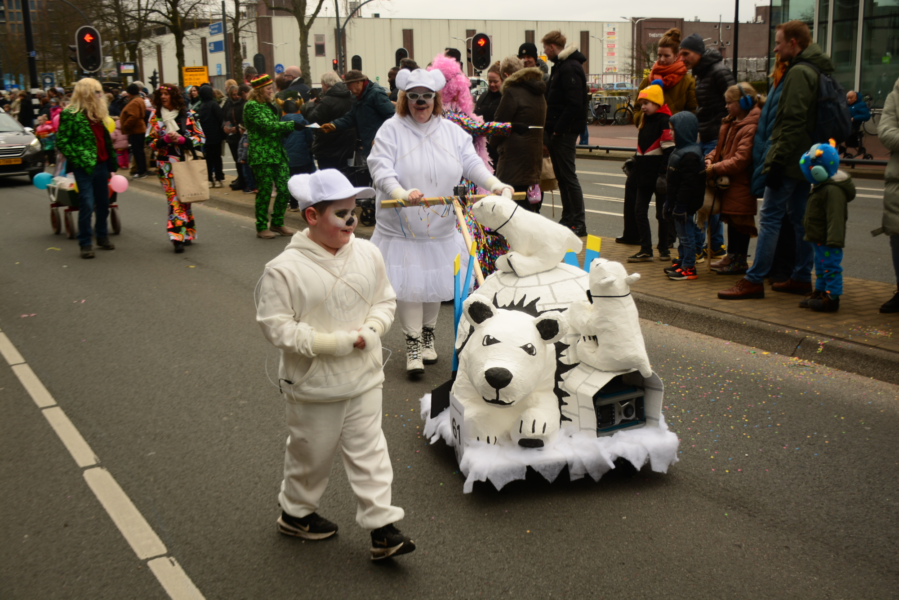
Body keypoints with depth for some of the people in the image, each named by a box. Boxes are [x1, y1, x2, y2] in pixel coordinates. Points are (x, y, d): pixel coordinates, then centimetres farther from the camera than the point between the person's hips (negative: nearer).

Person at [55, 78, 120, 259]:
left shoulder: (99, 114, 14)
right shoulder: (71, 115, -8)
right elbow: (61, 142, -10)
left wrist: (111, 165, 13)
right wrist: (78, 159, -16)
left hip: (101, 165, 7)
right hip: (85, 168, -7)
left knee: (103, 204, 13)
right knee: (87, 205, -6)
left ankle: (102, 237, 27)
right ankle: (85, 244, 4)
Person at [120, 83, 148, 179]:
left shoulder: (134, 102, -17)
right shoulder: (140, 100, 17)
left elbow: (133, 117, -26)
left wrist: (125, 127, -17)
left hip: (135, 131, -11)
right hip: (139, 129, 11)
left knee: (137, 151, -7)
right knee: (139, 151, 14)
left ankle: (141, 171, -6)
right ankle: (142, 170, 19)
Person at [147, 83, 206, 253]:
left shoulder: (188, 114, 3)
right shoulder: (155, 116, 6)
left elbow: (201, 137, 1)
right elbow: (150, 141, 5)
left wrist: (181, 139, -14)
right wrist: (166, 139, -14)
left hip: (186, 163, 1)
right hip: (166, 164, 0)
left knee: (185, 198, 7)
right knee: (174, 199, -9)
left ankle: (186, 234, 19)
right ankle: (178, 237, -11)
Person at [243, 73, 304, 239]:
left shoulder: (268, 105, 19)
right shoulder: (251, 106, -8)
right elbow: (266, 125, -20)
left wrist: (286, 130, 4)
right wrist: (291, 125, -24)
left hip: (278, 153, 8)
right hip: (262, 155, -8)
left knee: (285, 188, 4)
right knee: (265, 191, -3)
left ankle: (277, 223, 18)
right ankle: (261, 227, 8)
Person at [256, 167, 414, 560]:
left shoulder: (367, 254, -3)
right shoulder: (285, 269, -17)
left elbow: (386, 301, 8)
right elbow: (276, 326, -17)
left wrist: (370, 330, -13)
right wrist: (334, 342, -21)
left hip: (364, 379, 4)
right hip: (314, 385, -3)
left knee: (369, 452, 7)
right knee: (311, 453, 15)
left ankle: (382, 527, 13)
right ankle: (295, 513, 38)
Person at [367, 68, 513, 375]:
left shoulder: (452, 131, 6)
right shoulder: (391, 130, -5)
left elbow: (472, 163, -1)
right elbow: (381, 169, -16)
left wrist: (496, 185, -19)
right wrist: (402, 194, -34)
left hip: (440, 226, 3)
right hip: (402, 227, -3)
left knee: (435, 281, 12)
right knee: (407, 284, -3)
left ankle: (428, 333, 34)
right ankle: (413, 342, 13)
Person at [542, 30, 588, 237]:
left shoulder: (570, 68, -14)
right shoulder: (560, 66, 18)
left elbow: (574, 104, -22)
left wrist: (558, 129, -21)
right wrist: (550, 129, 10)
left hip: (564, 133, -10)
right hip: (556, 132, 10)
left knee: (568, 176, -7)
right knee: (561, 176, 12)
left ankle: (579, 223, -2)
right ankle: (567, 219, 20)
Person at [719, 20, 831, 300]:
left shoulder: (798, 72, -15)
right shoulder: (817, 69, 17)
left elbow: (792, 122, -22)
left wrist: (777, 161, -21)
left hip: (790, 161, -10)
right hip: (805, 159, 10)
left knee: (770, 217, -8)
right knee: (800, 217, 13)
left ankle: (754, 281, -6)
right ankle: (802, 277, 18)